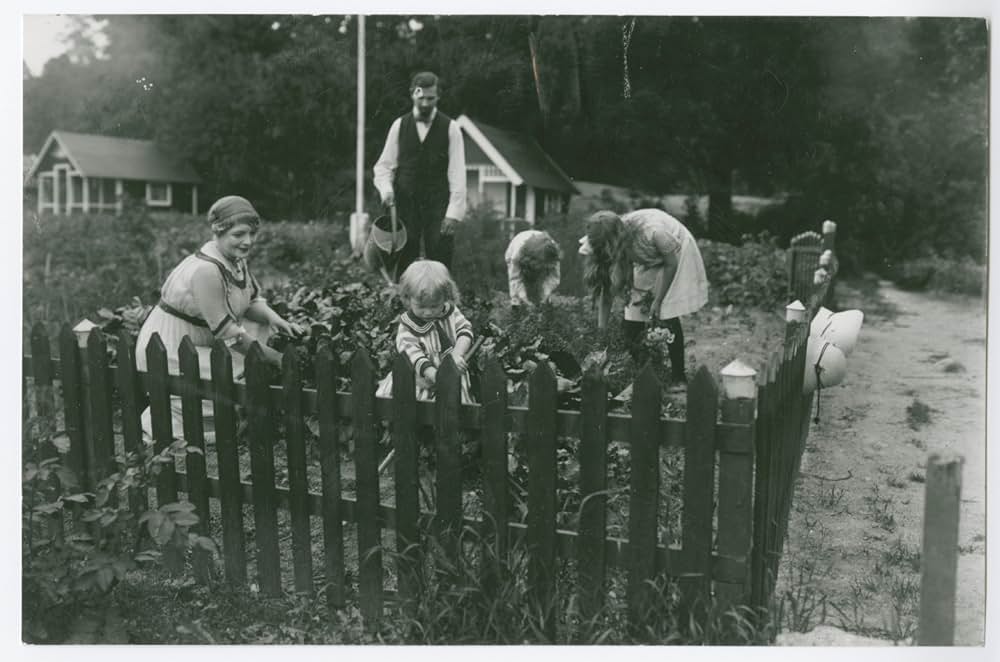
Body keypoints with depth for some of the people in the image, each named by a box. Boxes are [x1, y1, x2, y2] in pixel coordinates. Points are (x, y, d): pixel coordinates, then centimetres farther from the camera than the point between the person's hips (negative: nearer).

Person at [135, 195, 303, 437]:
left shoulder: (236, 259, -2)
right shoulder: (206, 270, -28)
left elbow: (252, 301, 6)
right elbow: (228, 333, -27)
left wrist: (274, 319, -17)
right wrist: (277, 359, -21)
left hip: (198, 341, 9)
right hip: (168, 352, -9)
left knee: (263, 325, 5)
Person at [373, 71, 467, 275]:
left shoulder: (450, 128, 1)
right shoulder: (399, 125, 7)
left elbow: (457, 173, -3)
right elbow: (384, 166, 10)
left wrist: (453, 213, -11)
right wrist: (386, 189, -10)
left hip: (438, 205, -2)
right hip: (405, 204, 2)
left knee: (440, 265, -4)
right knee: (404, 264, 3)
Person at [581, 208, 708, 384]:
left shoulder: (652, 231, -39)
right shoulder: (613, 245, -23)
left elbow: (671, 264, -21)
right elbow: (606, 290, -18)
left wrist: (658, 300, -17)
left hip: (675, 254, -5)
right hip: (648, 262, 5)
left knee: (667, 316, -15)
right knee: (633, 315, -6)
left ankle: (679, 376, -3)